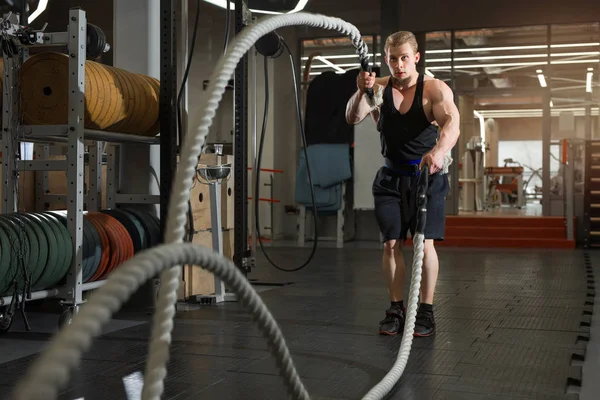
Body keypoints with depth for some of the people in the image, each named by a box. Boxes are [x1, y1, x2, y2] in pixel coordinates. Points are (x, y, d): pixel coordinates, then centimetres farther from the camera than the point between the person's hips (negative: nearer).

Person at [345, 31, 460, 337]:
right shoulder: (379, 88, -5)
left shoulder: (435, 90, -14)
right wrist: (361, 92, -42)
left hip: (427, 175, -2)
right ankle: (396, 309, 12)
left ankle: (426, 311, 3)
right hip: (391, 177, 3)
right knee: (391, 243, 0)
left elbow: (452, 123, -32)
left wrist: (440, 150, -54)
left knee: (425, 243, -9)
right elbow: (352, 118, -21)